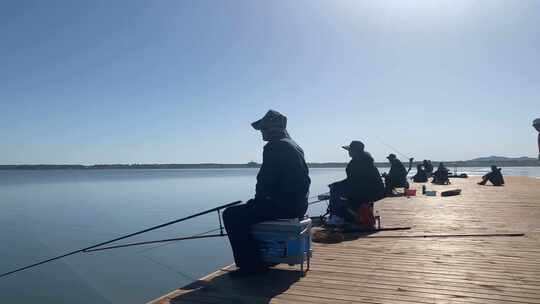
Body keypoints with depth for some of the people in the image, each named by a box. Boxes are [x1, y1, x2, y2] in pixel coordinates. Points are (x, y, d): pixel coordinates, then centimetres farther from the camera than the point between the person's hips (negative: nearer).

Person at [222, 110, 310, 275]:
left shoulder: (274, 146, -13)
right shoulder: (294, 145, 18)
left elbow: (266, 180, -17)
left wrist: (258, 198, 3)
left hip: (282, 205, -10)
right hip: (298, 205, 10)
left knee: (232, 215, -4)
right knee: (249, 211, 29)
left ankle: (249, 264, -2)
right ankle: (263, 258, 33)